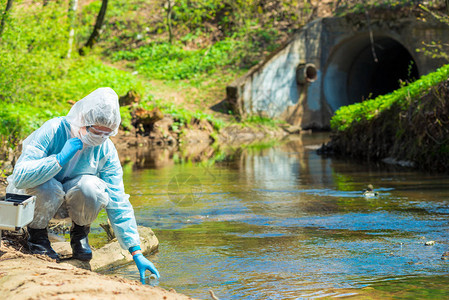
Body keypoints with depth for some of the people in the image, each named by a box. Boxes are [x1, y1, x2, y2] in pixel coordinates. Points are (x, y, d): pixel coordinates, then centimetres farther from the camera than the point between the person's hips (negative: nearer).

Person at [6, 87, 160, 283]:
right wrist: (60, 158, -40)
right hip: (31, 196, -2)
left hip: (68, 200, 2)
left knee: (91, 186, -31)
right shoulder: (53, 131, -26)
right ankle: (36, 233, -5)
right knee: (49, 187, -37)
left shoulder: (106, 150, -16)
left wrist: (137, 253, -21)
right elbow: (19, 177, -33)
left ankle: (80, 233, -1)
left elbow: (118, 203, -15)